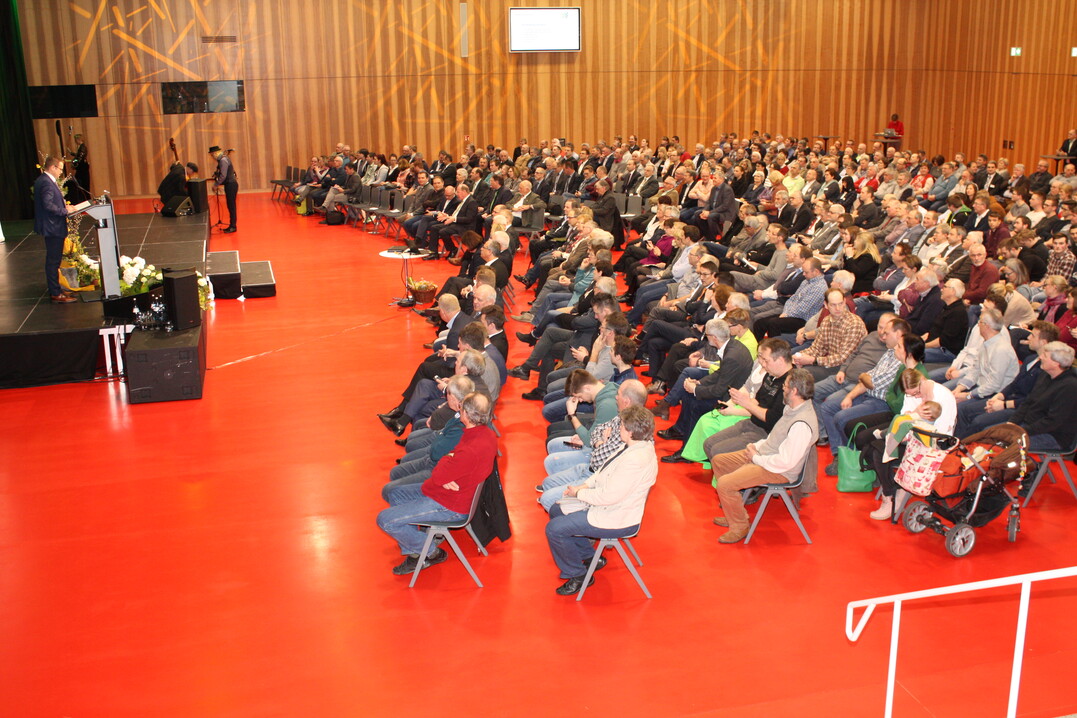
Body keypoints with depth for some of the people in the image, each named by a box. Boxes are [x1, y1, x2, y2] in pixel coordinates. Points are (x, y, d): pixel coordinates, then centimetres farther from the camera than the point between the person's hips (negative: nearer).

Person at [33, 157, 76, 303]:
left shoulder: (42, 180, 12)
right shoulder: (47, 183, -20)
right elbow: (48, 205, -26)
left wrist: (63, 206, 8)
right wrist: (65, 210, -16)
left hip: (51, 227, 11)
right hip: (53, 227, -11)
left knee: (53, 260, 18)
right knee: (53, 261, -4)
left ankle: (54, 290, 28)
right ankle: (56, 294, 1)